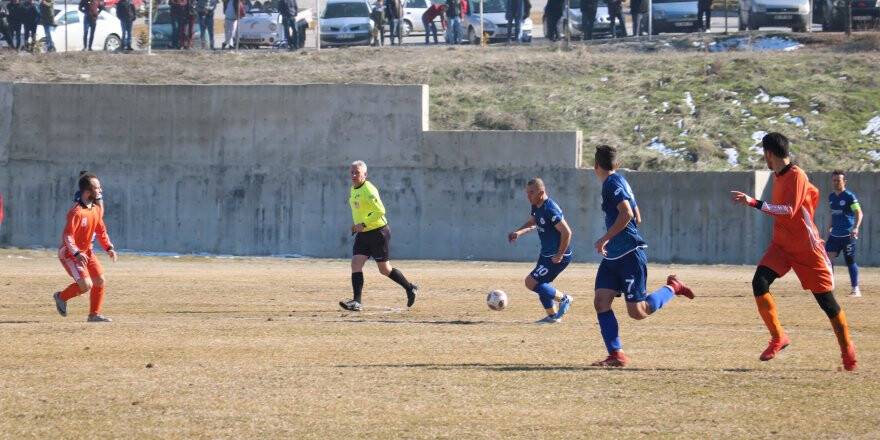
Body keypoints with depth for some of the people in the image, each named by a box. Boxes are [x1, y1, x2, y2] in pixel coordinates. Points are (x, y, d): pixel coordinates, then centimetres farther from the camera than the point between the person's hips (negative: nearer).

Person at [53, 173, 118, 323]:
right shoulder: (76, 212, -24)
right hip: (69, 253, -8)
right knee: (86, 285, -18)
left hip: (86, 251, 8)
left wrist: (109, 248, 0)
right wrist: (77, 253, -39)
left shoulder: (97, 209, 3)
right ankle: (61, 297, 8)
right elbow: (67, 236, -28)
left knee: (100, 280, 1)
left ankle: (94, 314, 12)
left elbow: (101, 231, 14)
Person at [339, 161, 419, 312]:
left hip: (378, 232, -8)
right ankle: (357, 302, -12)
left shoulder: (368, 190, -18)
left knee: (384, 269, 1)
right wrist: (357, 225, 15)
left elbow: (380, 211, -26)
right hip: (362, 234, 8)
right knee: (356, 264, -8)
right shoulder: (353, 189, 12)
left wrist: (363, 224, -27)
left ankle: (410, 288, 22)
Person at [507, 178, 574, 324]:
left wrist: (560, 255, -22)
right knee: (541, 285, 18)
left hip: (558, 256, -10)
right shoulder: (536, 207, 5)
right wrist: (518, 233, 5)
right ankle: (552, 316, 29)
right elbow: (532, 223, 24)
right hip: (546, 254, 10)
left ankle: (563, 299, 0)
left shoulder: (550, 209, -25)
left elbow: (566, 232, -26)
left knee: (531, 282, -12)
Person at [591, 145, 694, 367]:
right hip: (614, 255, 10)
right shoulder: (619, 181, 16)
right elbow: (637, 217, 23)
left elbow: (626, 214, -26)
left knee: (637, 312, -6)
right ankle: (616, 355, -2)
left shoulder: (612, 183, -12)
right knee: (601, 302, -1)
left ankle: (672, 287, 14)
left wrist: (605, 239, -19)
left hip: (630, 254, -10)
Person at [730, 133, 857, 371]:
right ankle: (778, 338, -8)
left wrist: (753, 202, -31)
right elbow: (814, 194, 23)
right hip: (781, 245, 7)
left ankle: (847, 349, 17)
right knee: (759, 282, -16)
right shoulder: (778, 176, 9)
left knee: (826, 299, 0)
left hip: (807, 249, -7)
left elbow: (789, 210, -28)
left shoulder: (796, 175, -17)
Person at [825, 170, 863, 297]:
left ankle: (856, 289, 7)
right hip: (835, 234, 6)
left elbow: (859, 213, -16)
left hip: (848, 235, -6)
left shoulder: (849, 196, -9)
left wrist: (856, 227, -30)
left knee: (850, 261, -2)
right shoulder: (831, 196, 12)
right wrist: (830, 227, 21)